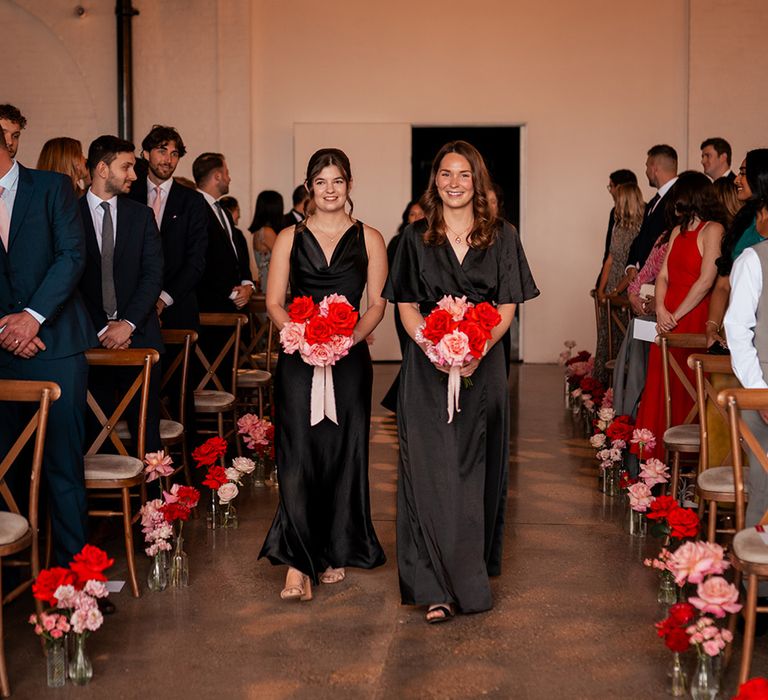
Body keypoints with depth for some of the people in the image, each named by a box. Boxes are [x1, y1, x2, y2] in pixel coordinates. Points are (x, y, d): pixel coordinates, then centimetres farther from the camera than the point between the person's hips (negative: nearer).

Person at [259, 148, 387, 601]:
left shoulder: (369, 239, 7)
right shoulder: (290, 238, 8)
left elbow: (377, 304, 5)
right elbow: (274, 301, 5)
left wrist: (353, 336, -13)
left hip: (350, 359, 0)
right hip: (299, 359, 0)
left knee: (344, 455, 6)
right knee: (297, 456, -8)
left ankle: (337, 553, 21)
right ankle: (298, 563, -9)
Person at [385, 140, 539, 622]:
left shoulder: (502, 237, 5)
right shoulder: (416, 237, 6)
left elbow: (507, 308, 1)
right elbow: (407, 306, 4)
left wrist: (477, 351, -16)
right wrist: (433, 349, -15)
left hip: (483, 367, 1)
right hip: (428, 369, -1)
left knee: (476, 469, 8)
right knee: (431, 472, -6)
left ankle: (476, 563, 23)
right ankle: (438, 588, -5)